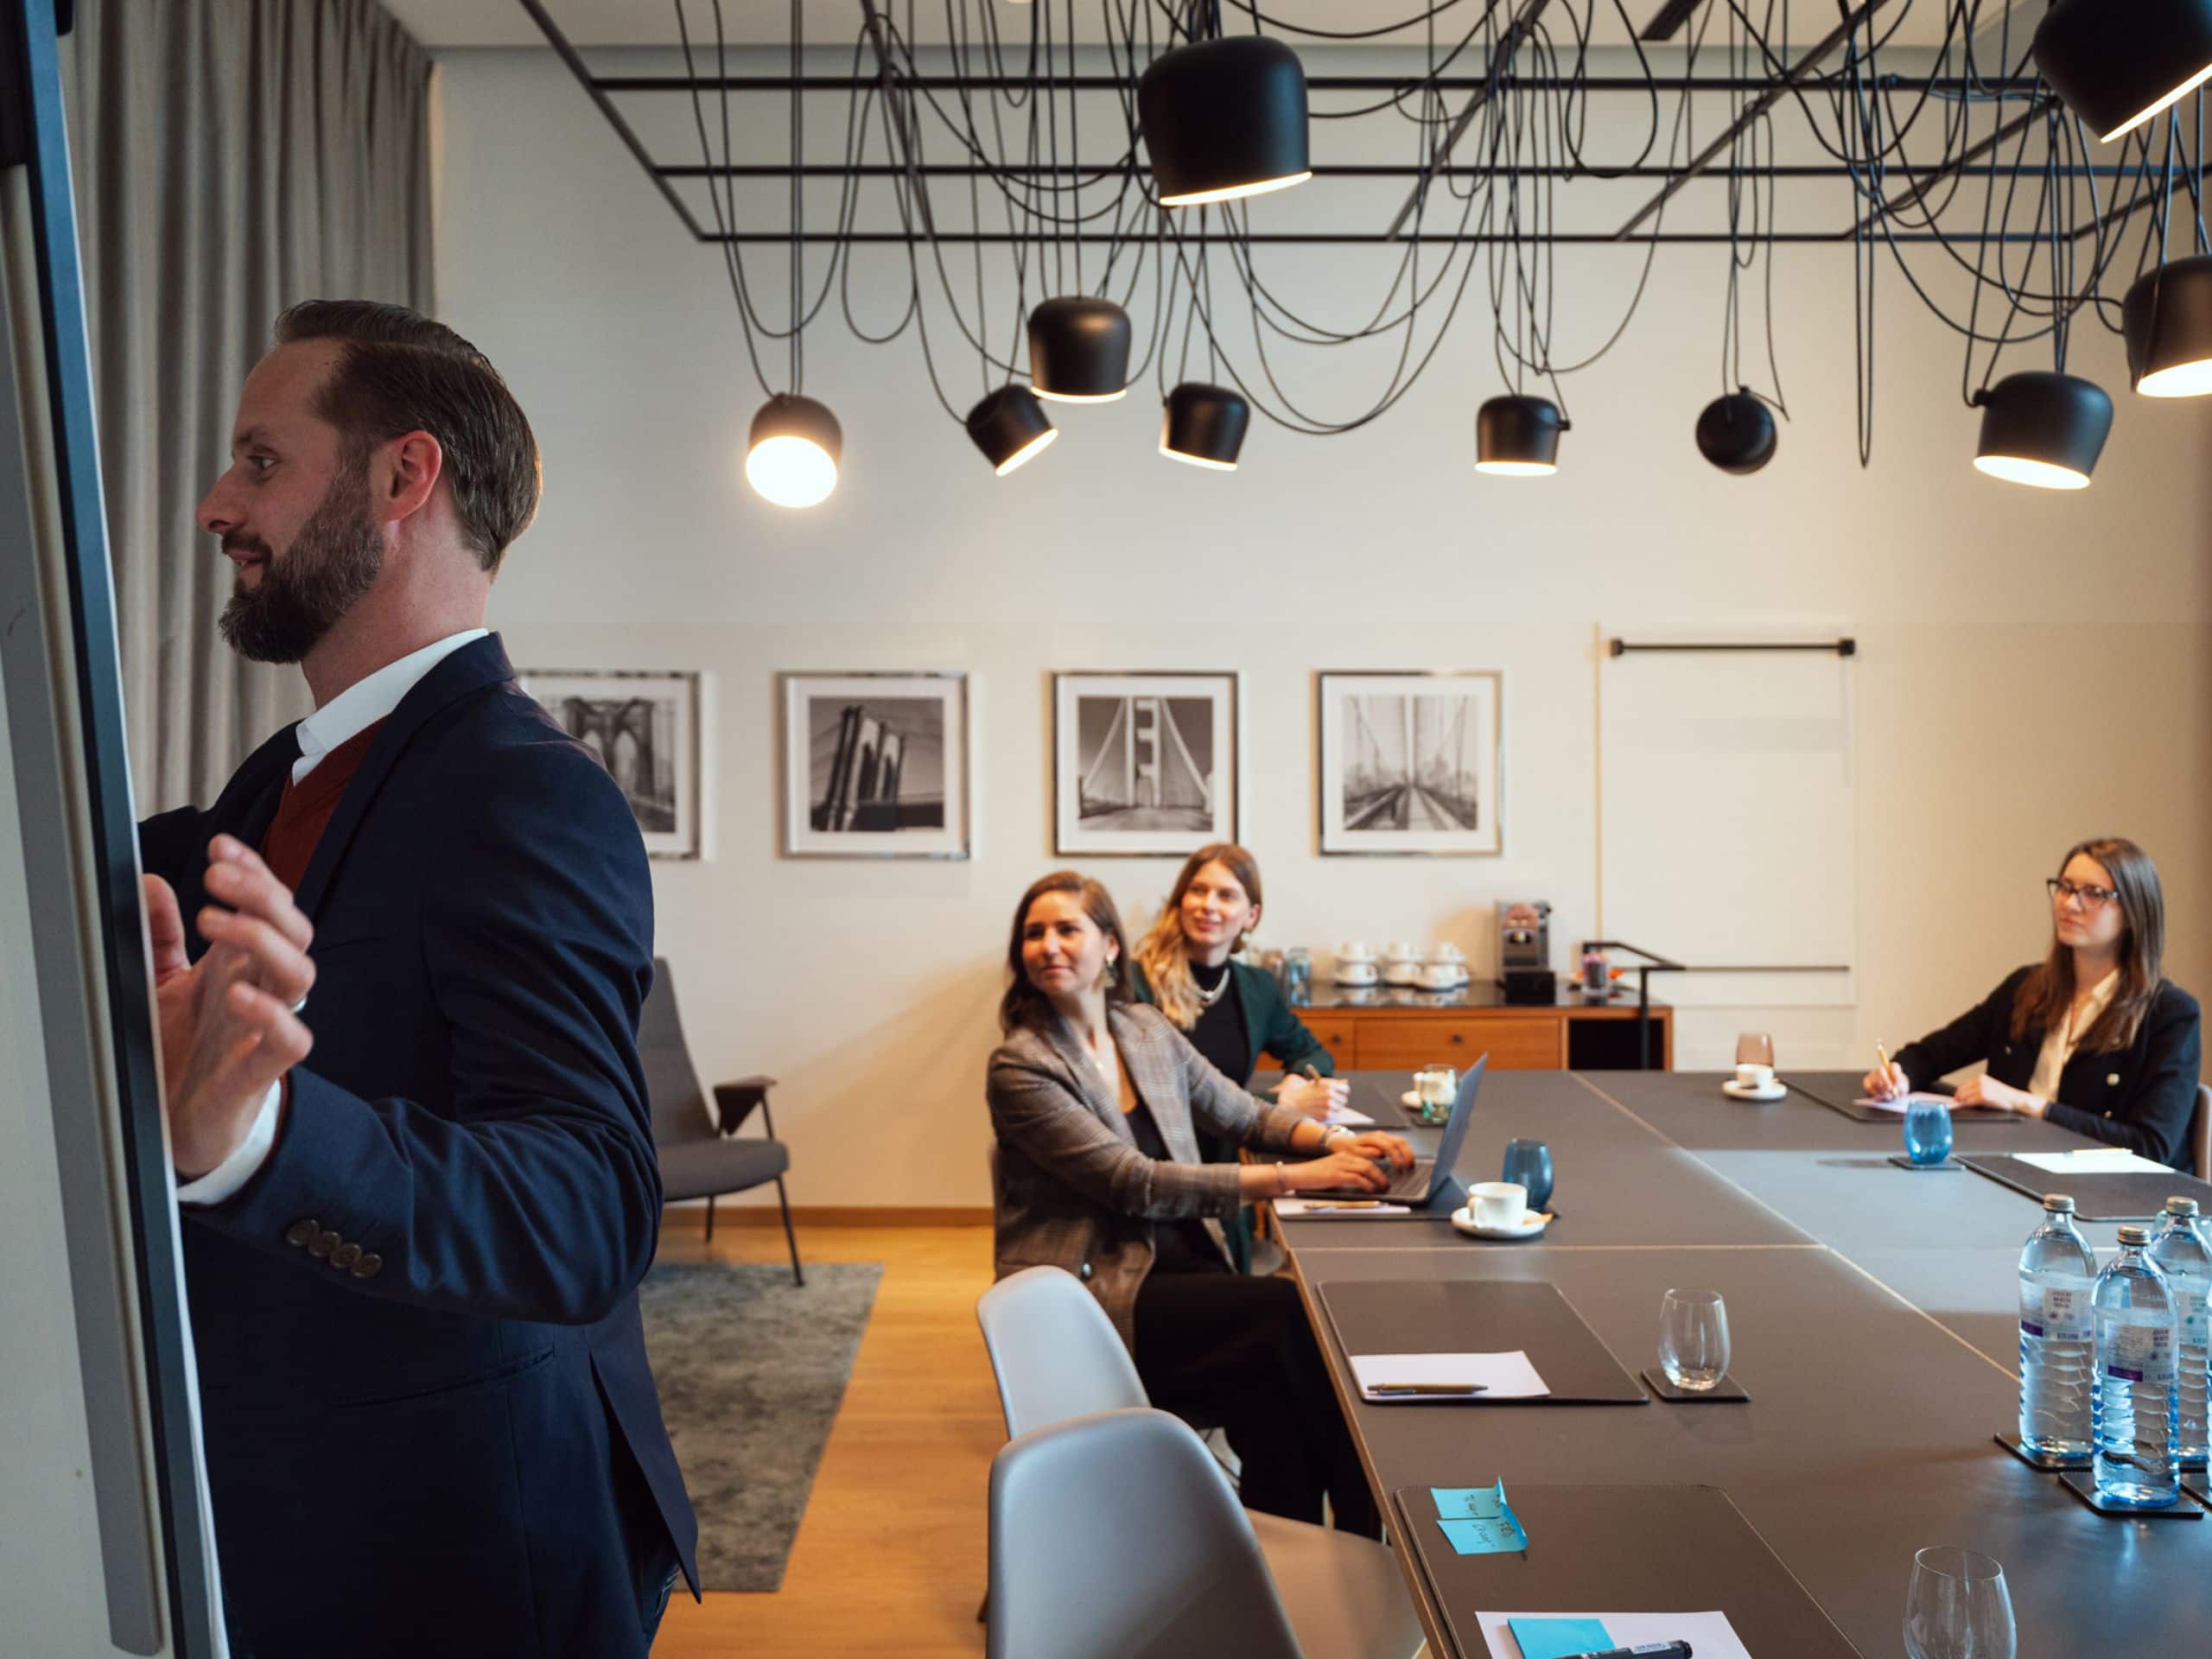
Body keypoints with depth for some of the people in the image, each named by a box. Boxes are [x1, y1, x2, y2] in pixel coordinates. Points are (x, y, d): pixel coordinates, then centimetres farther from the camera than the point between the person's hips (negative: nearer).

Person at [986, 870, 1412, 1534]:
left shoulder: (1147, 1030, 10)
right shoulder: (1020, 1068, -10)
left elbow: (1246, 1113, 18)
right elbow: (1135, 1183, -18)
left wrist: (1340, 1142, -4)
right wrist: (1296, 1178, -22)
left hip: (1183, 1267, 5)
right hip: (1101, 1296, -5)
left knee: (1267, 1385, -25)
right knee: (1294, 1313, -23)